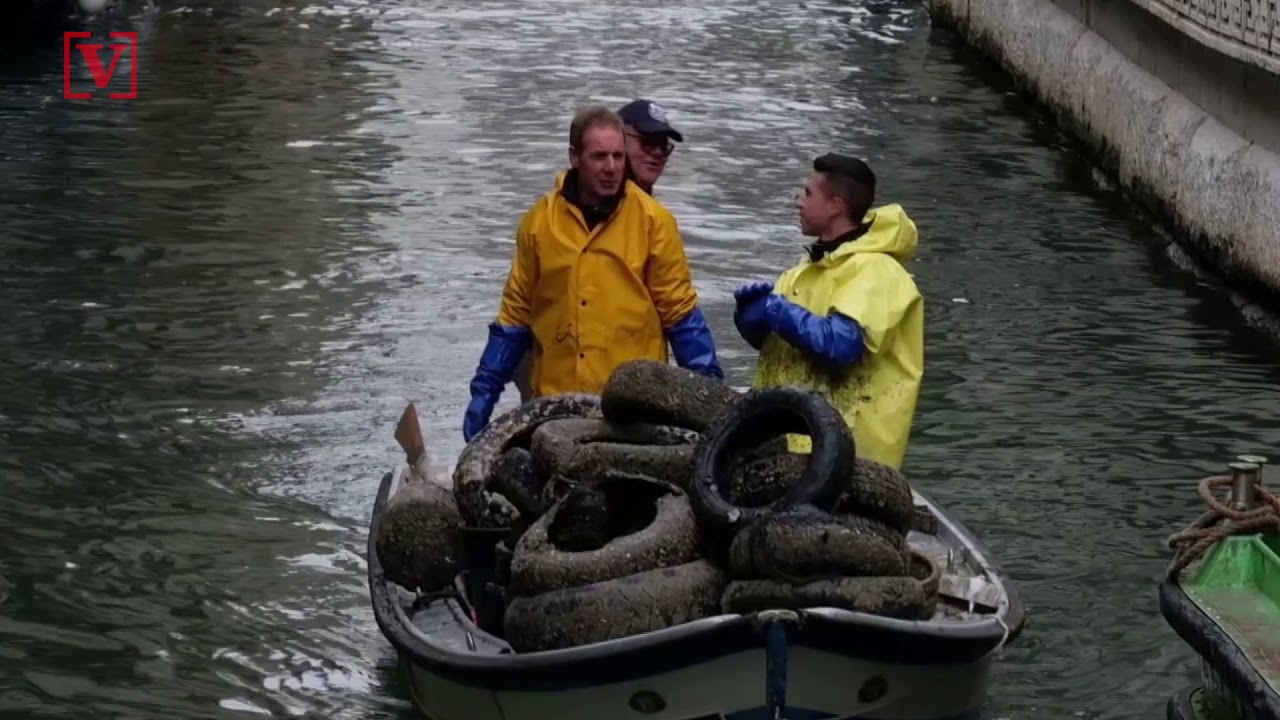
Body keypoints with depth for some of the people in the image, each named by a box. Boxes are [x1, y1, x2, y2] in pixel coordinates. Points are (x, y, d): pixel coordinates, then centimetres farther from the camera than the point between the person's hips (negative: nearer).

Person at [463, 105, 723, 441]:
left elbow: (680, 311, 3)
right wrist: (485, 391, 8)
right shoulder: (539, 220, 6)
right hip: (556, 401, 2)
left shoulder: (653, 220, 0)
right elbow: (516, 312, 12)